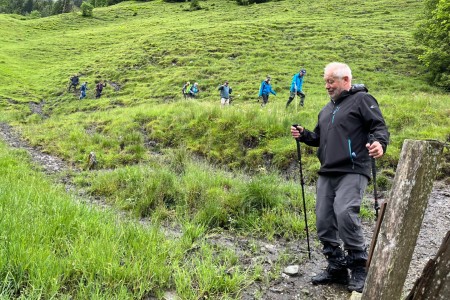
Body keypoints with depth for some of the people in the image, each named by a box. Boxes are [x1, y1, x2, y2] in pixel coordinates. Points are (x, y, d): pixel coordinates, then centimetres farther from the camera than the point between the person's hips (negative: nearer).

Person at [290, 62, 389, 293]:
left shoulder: (361, 99, 1)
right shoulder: (327, 109, 24)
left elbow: (380, 126, -8)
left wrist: (380, 143, -28)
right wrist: (303, 135, 11)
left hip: (352, 172, -8)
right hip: (327, 174, 8)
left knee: (345, 213, -25)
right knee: (324, 222, 5)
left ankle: (359, 267, -6)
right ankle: (337, 268, 19)